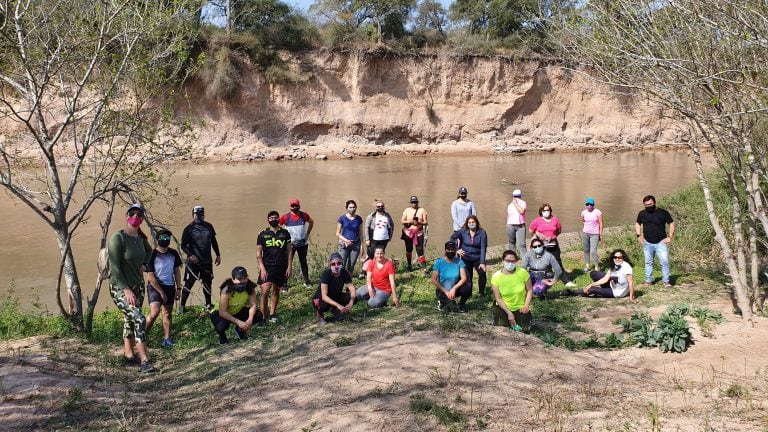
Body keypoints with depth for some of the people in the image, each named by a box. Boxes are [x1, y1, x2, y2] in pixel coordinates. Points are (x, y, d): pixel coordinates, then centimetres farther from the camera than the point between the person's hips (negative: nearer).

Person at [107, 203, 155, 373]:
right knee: (139, 319, -18)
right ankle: (144, 361, -16)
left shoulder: (140, 238, 3)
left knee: (130, 320, 16)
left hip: (138, 287, 7)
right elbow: (114, 267, -20)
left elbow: (148, 251, 27)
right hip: (120, 288, -7)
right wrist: (126, 289, -24)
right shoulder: (118, 238, -17)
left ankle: (129, 355, 29)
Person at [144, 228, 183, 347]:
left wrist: (178, 288, 8)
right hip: (155, 286, -5)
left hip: (170, 286, 5)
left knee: (168, 313, 7)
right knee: (154, 313, -18)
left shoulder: (173, 253, 4)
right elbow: (150, 277, -12)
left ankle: (167, 339, 12)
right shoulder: (152, 255, -12)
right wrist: (161, 292, -12)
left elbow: (177, 271, 14)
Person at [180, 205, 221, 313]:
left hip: (207, 261, 4)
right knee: (188, 284, -4)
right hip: (193, 261, -4)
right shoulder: (189, 228, -5)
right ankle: (182, 306, 4)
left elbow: (214, 241, 18)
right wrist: (190, 255, -21)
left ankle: (208, 305, 25)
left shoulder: (208, 226, 9)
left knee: (207, 283, 12)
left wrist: (218, 255, 18)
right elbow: (183, 245, -6)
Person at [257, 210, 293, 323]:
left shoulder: (285, 233, 5)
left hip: (281, 267, 2)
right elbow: (258, 253, 0)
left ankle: (272, 313, 25)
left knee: (276, 291, 12)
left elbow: (289, 251, 7)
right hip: (267, 267, -2)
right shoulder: (263, 234, 1)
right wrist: (262, 268, -10)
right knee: (265, 291, -15)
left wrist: (289, 267, 1)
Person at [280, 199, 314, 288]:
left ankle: (307, 282, 24)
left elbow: (311, 222, 17)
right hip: (290, 244, -3)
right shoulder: (286, 217, -10)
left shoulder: (304, 215, -2)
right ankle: (285, 284, -2)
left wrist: (307, 233, 11)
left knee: (303, 262, 13)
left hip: (303, 243, 3)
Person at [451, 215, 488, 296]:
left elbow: (483, 248, -16)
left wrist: (482, 262, -24)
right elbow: (452, 238, -3)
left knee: (482, 273, -20)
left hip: (478, 258, -1)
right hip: (466, 258, 1)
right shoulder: (463, 231, -8)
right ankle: (468, 294, 21)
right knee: (467, 277, 2)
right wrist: (456, 250, -15)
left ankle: (482, 292, -2)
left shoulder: (482, 233, -12)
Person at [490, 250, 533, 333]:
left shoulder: (523, 273, -14)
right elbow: (498, 298, -11)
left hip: (520, 308, 0)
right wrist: (509, 313, -16)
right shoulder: (496, 276, -15)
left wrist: (526, 306, -14)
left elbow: (529, 290, -2)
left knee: (524, 330, -17)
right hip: (503, 307, 0)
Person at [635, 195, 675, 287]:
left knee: (664, 261, -11)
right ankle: (648, 280, 20)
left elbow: (671, 223, 2)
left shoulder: (663, 213, -5)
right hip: (647, 243, 3)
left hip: (661, 242, -3)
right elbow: (637, 224, 21)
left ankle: (666, 281, -4)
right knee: (648, 262, 10)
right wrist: (639, 236, 9)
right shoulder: (642, 214, 5)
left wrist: (670, 237, -5)